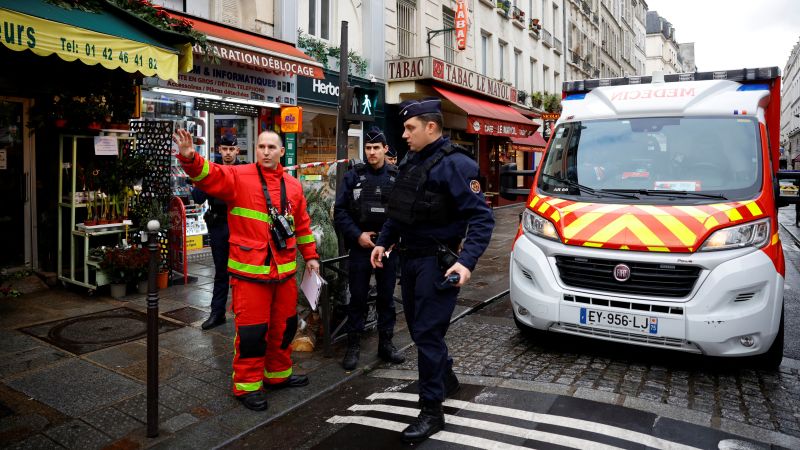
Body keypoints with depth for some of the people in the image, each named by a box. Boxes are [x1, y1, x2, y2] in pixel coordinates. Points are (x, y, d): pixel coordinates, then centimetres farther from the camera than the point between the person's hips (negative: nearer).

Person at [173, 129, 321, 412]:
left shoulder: (293, 186, 10)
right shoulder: (238, 177, -4)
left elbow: (302, 224, 17)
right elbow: (208, 175, -21)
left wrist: (310, 255, 18)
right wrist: (189, 158, -40)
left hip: (285, 270, 6)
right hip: (249, 270, -5)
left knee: (284, 325, 17)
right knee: (251, 330, -1)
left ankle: (278, 374, 37)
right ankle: (247, 385, 18)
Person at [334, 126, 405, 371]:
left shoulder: (397, 177, 2)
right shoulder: (353, 176, 0)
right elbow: (340, 211, -2)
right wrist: (357, 235, -10)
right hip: (360, 247, -1)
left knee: (386, 298, 11)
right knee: (357, 298, 6)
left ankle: (386, 344, 24)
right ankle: (353, 346, 18)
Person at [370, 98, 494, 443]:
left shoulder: (454, 163, -16)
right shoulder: (411, 161, 10)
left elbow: (481, 217, -20)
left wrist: (467, 261, -30)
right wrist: (383, 242, 14)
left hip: (436, 262, -9)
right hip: (409, 257, 9)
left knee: (427, 333, -5)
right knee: (418, 327, 19)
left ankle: (432, 411, 10)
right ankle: (446, 379, 42)